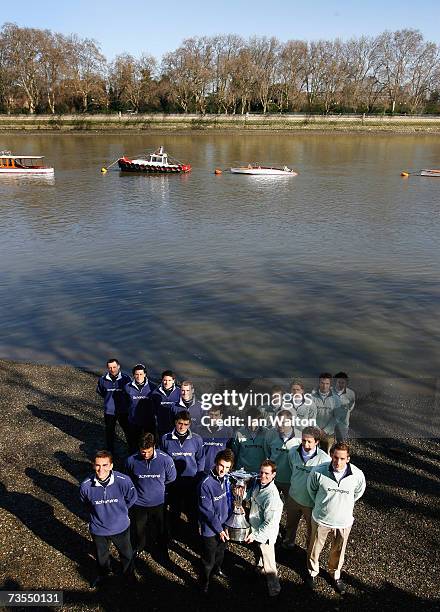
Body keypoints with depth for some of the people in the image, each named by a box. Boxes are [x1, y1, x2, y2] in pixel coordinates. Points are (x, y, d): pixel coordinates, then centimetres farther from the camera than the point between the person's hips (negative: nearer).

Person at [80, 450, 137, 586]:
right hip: (98, 529, 1)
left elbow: (132, 498, -10)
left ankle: (128, 573, 59)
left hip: (121, 527, 0)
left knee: (126, 553, 27)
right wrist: (98, 513, 3)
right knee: (101, 555, 30)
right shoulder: (86, 486, -29)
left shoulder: (123, 481, -32)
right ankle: (103, 574, 63)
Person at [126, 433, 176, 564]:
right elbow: (128, 479, 0)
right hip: (139, 502, 1)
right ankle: (139, 546, 57)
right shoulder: (131, 460, -24)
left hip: (158, 502, 0)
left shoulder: (165, 459, -25)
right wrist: (140, 487, 4)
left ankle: (163, 552, 49)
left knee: (160, 529, 21)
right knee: (139, 528, 26)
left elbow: (171, 477, -5)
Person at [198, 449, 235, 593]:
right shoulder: (206, 484, -28)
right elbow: (207, 511, -23)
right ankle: (205, 584, 35)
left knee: (221, 551, 29)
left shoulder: (226, 479, -8)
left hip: (223, 525, 6)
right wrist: (219, 529, -16)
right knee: (209, 559, 10)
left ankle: (217, 568, 56)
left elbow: (227, 502, 4)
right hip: (210, 528, -6)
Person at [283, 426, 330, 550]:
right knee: (291, 523, 27)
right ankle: (288, 542, 55)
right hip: (293, 497, 4)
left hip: (311, 502, -4)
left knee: (311, 528, 20)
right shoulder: (293, 452, -13)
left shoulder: (325, 459, -27)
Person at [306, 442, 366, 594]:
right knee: (315, 548, 20)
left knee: (338, 551, 23)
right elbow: (311, 489, -2)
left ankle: (335, 575, 52)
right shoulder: (318, 472, -26)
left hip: (343, 521, 1)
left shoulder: (357, 475, -24)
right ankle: (312, 572, 49)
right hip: (321, 519, -1)